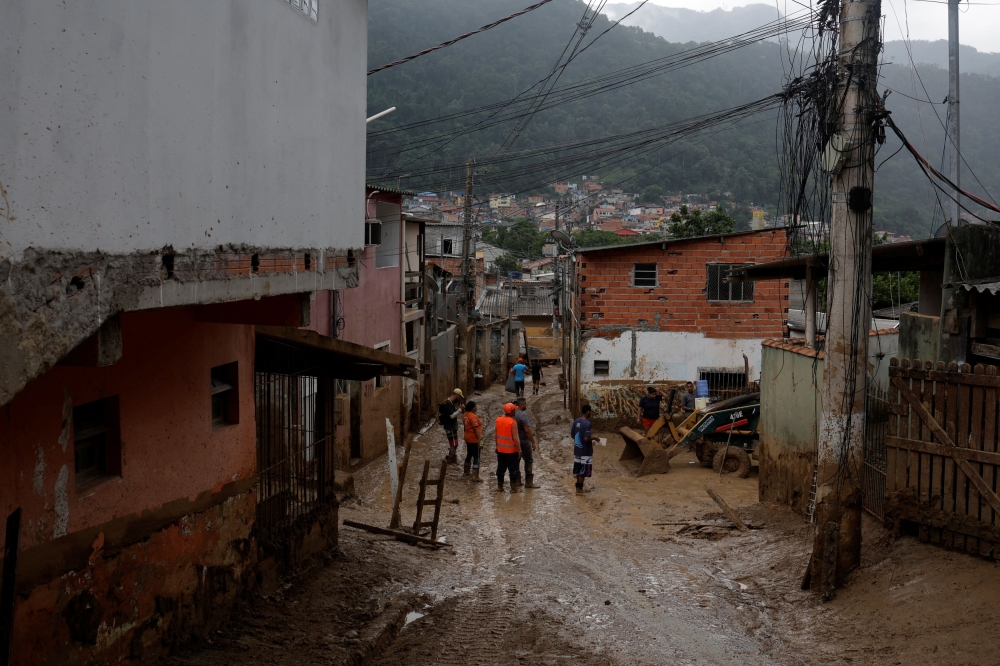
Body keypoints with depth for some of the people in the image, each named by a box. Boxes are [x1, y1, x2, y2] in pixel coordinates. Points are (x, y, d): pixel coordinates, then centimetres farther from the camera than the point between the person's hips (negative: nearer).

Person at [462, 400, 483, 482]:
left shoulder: (465, 415, 5)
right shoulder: (473, 416, -22)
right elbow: (476, 429, -24)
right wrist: (480, 439, -22)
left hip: (468, 438, 9)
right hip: (474, 439, -9)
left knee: (469, 455, 22)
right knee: (476, 457, -4)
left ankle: (466, 472, 32)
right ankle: (475, 476, -6)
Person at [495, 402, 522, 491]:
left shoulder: (498, 419, -1)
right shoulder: (513, 422, -19)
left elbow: (496, 434, 7)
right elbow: (515, 438, -20)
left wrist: (497, 446, 17)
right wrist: (519, 449, -13)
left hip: (500, 449, 6)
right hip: (511, 450, -6)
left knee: (501, 468, 14)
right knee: (513, 468, 6)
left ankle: (500, 486, 19)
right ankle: (513, 486, 10)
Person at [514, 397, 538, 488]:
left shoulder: (513, 414, 5)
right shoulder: (523, 415, -20)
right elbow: (527, 430, -22)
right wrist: (533, 442, -16)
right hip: (524, 442, -8)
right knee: (529, 460, 2)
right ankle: (529, 482, 3)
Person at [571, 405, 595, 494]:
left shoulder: (576, 421, 3)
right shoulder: (587, 423, -21)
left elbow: (572, 435, 9)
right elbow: (586, 438, -26)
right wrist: (594, 437, -8)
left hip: (577, 449, 8)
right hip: (585, 451, -8)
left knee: (579, 469, 17)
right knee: (583, 470, 2)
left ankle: (579, 486, 26)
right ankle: (579, 488, 6)